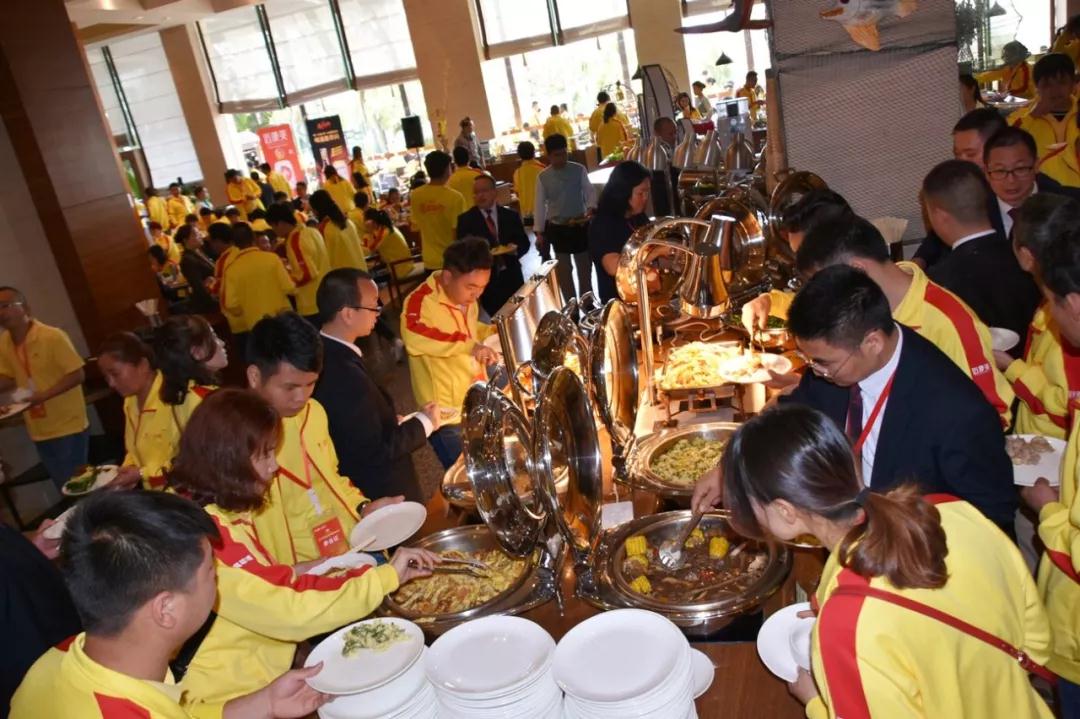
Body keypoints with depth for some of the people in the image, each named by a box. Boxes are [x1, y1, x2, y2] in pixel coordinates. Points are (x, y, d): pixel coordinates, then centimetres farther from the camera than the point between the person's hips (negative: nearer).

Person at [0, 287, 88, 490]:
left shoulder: (52, 336, -17)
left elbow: (78, 375, -17)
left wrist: (43, 395, -26)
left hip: (68, 427, -6)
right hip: (39, 432, 6)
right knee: (65, 488, 16)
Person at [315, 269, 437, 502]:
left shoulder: (325, 353, -5)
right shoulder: (345, 376, -33)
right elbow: (377, 452, -26)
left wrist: (400, 421, 2)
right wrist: (423, 422, -14)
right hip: (380, 497, -8)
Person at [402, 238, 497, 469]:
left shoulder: (465, 297, 3)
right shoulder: (422, 300, -21)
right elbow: (413, 337, -42)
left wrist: (495, 331, 4)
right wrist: (470, 345, -46)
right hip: (448, 414, -7)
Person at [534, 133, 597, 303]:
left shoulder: (579, 170, -3)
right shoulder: (543, 177, -2)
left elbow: (590, 191, -5)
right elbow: (539, 205, -2)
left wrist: (590, 209, -27)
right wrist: (539, 233, -5)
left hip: (580, 225, 0)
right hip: (557, 228, 0)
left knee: (584, 266, 12)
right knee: (564, 270, 7)